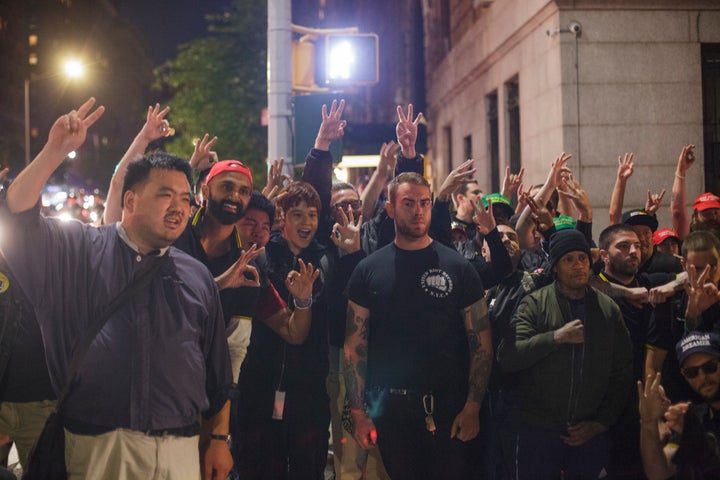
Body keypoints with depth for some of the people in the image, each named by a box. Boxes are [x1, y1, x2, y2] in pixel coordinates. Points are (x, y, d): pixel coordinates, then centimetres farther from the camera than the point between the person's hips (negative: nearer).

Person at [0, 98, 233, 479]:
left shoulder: (196, 276, 10)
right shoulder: (80, 252, 3)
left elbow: (217, 372, 12)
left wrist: (219, 440, 9)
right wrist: (55, 151, -17)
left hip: (179, 448, 2)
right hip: (96, 446, -2)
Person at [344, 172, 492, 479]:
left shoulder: (458, 268, 1)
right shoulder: (369, 270, 3)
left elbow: (482, 344, 0)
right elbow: (355, 346, 3)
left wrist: (472, 407, -8)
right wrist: (358, 411, -3)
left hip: (448, 407, 0)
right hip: (389, 407, 1)